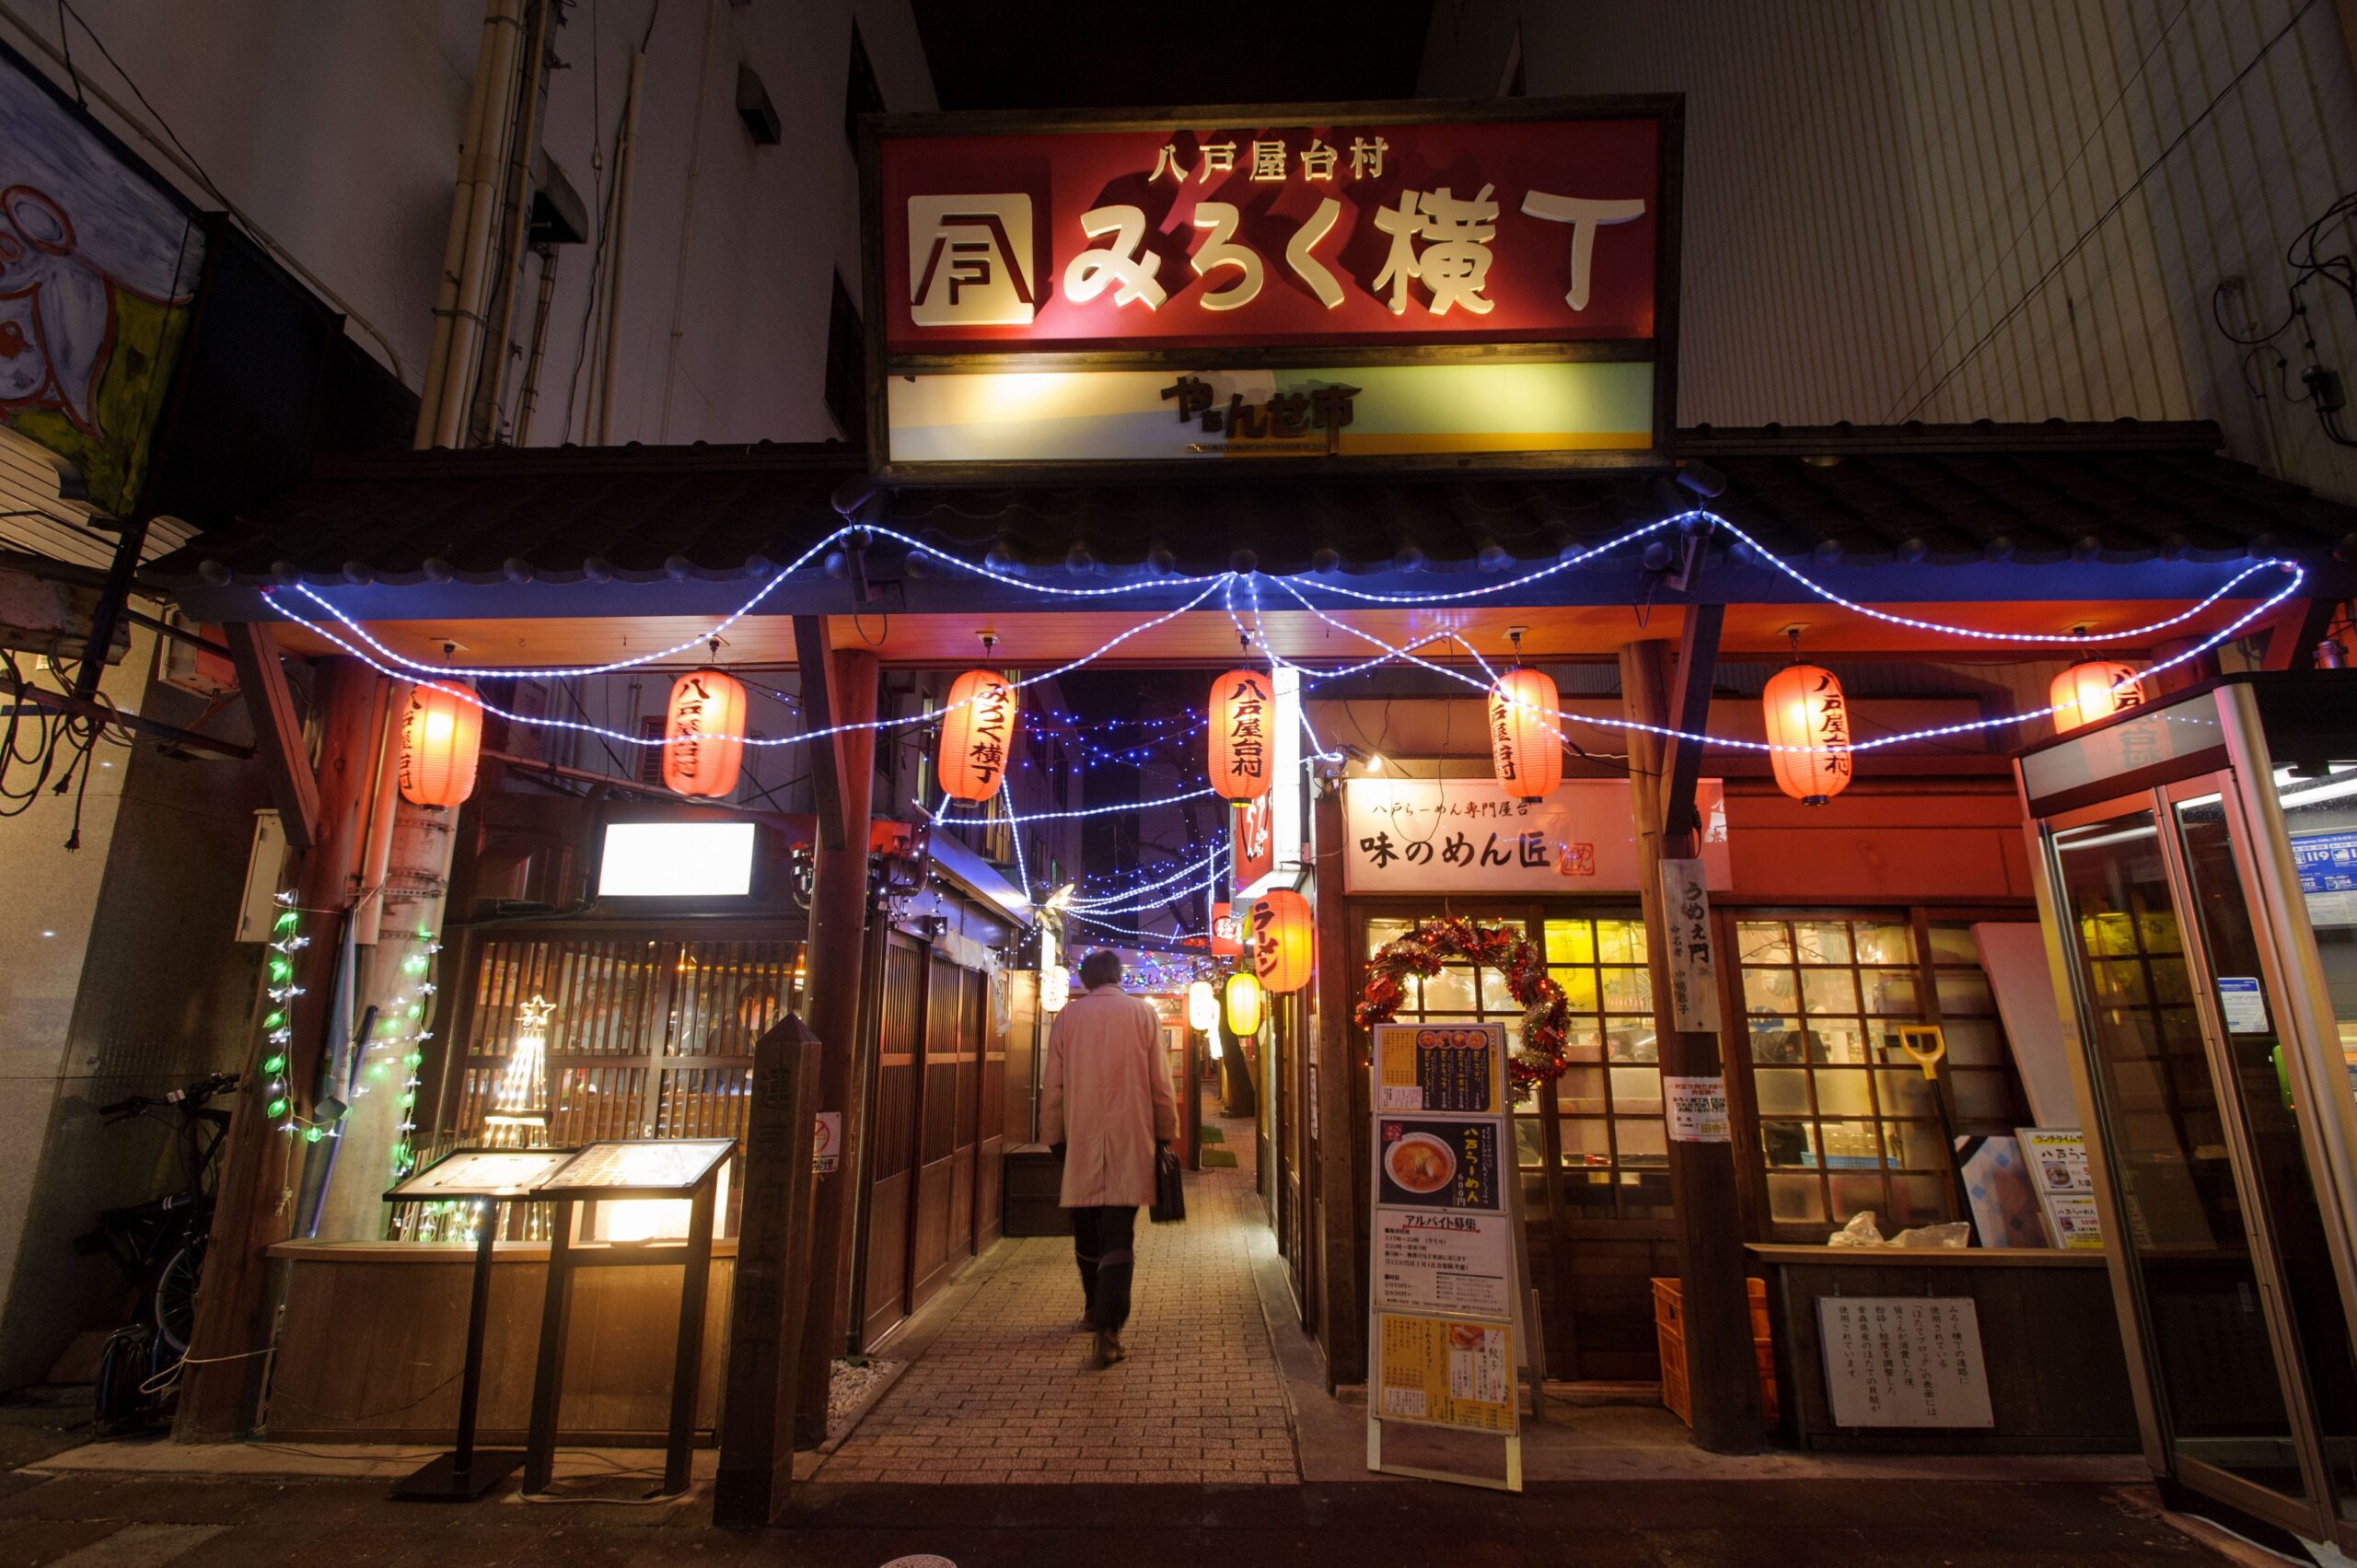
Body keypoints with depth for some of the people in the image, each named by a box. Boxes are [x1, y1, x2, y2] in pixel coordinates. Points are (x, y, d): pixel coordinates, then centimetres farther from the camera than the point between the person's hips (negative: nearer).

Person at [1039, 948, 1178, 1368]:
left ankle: (1094, 1310, 33)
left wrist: (1054, 1137, 14)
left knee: (1087, 1231, 17)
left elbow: (1052, 1085, 5)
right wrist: (1166, 1133, 11)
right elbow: (1160, 1083, 1)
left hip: (1081, 1142, 2)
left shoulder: (1068, 1015, 3)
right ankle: (1109, 1326, -13)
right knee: (1118, 1235, -2)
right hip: (1130, 1140, -1)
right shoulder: (1143, 1012, 0)